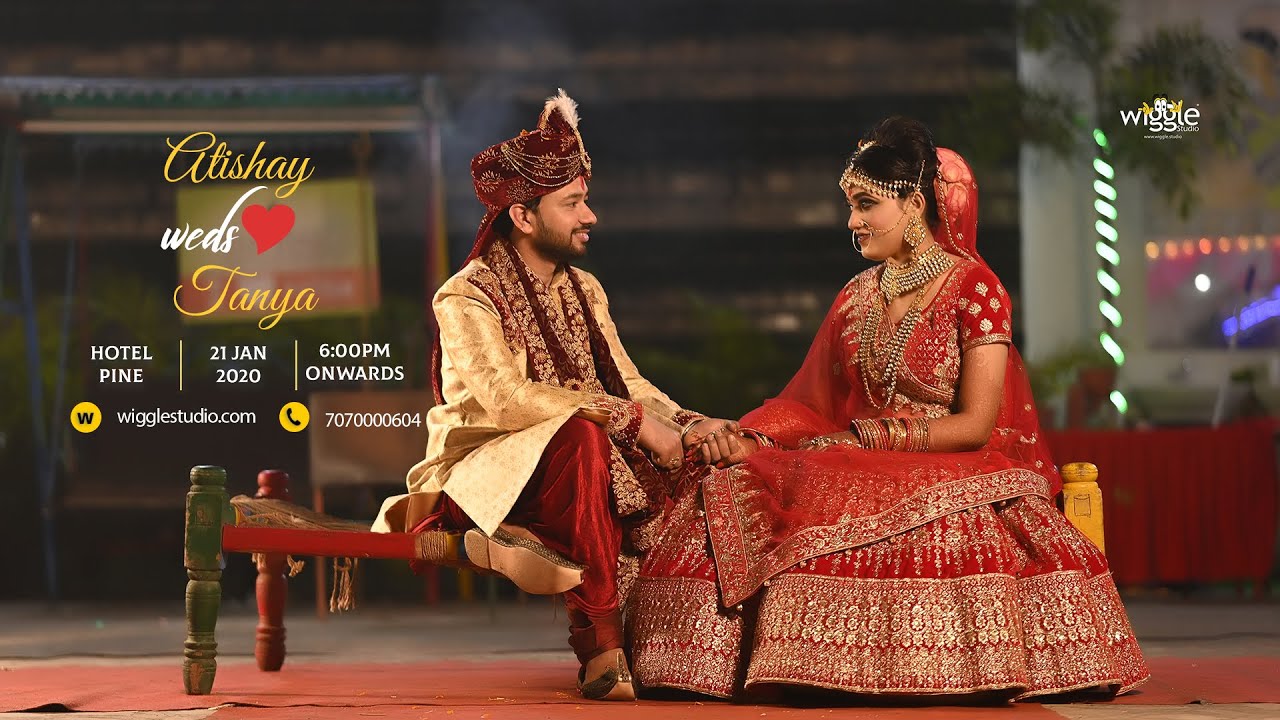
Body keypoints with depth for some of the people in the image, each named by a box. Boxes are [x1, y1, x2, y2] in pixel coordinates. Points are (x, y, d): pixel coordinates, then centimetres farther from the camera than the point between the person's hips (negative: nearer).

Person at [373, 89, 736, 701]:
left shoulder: (584, 291, 14)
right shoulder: (466, 297, -10)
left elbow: (628, 384, 8)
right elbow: (503, 397, -25)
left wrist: (691, 424, -13)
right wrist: (631, 419, -28)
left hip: (569, 466, 7)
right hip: (486, 470, -7)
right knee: (581, 435, -37)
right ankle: (601, 645, -33)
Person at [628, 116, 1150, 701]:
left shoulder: (974, 289, -2)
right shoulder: (857, 297, 18)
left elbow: (975, 425, -9)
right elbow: (809, 402, 13)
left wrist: (864, 440, -14)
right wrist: (748, 439, -8)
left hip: (951, 472, -5)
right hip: (859, 473, 5)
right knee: (728, 490, -20)